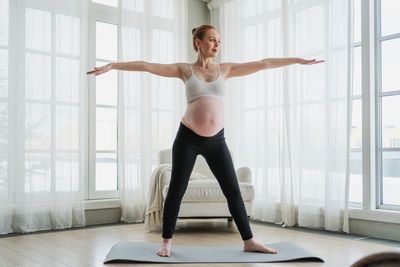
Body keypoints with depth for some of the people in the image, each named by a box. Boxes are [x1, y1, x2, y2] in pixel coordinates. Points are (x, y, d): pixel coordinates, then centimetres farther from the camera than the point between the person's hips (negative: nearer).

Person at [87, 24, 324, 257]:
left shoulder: (225, 69, 9)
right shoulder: (185, 70, 4)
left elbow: (263, 64, 7)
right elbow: (147, 66, -1)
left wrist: (298, 60, 8)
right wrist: (111, 66, -5)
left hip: (216, 140, 2)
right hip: (188, 138, -2)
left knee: (233, 191, 4)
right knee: (176, 190, 4)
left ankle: (249, 241, 15)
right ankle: (167, 242, 19)